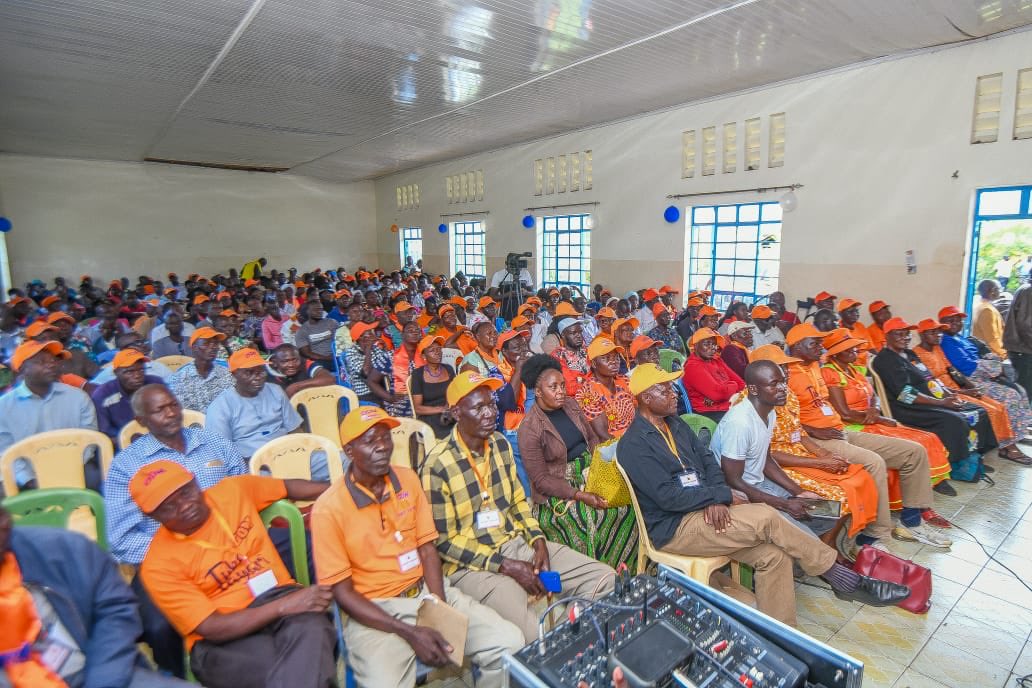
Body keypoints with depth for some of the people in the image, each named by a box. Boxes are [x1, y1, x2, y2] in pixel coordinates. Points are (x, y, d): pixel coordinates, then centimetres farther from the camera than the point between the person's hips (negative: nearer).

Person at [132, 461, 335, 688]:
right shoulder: (159, 564, -7)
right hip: (223, 641, -3)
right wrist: (285, 605, -23)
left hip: (279, 596, 4)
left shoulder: (234, 490, 4)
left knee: (311, 632, -33)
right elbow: (212, 629, -13)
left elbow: (289, 486, 21)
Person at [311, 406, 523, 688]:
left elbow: (427, 548, 4)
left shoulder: (408, 479, 2)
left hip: (427, 591, 4)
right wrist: (409, 632, -17)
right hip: (373, 610, -4)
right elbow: (341, 592, -10)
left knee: (511, 644, -11)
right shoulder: (328, 509, -12)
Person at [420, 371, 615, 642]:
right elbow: (444, 542, -13)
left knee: (604, 579, -3)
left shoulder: (500, 444, 4)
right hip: (471, 564, -6)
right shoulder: (438, 466, -17)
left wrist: (538, 542, -3)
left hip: (516, 542, 7)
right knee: (536, 634, -28)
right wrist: (507, 566, -17)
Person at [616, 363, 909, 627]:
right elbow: (668, 497, -20)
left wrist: (715, 499, -11)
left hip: (706, 511, 8)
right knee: (766, 518, -21)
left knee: (773, 554, -13)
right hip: (674, 529, -8)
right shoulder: (633, 445, -16)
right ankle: (846, 580, -4)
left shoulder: (675, 424, 11)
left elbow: (708, 460, 9)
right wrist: (720, 496, -12)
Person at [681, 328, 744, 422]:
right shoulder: (693, 367, -12)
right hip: (709, 414, -8)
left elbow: (740, 383, 10)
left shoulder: (717, 360, 15)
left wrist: (727, 388, -11)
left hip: (728, 408, 8)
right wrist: (733, 386, -1)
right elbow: (719, 393, -21)